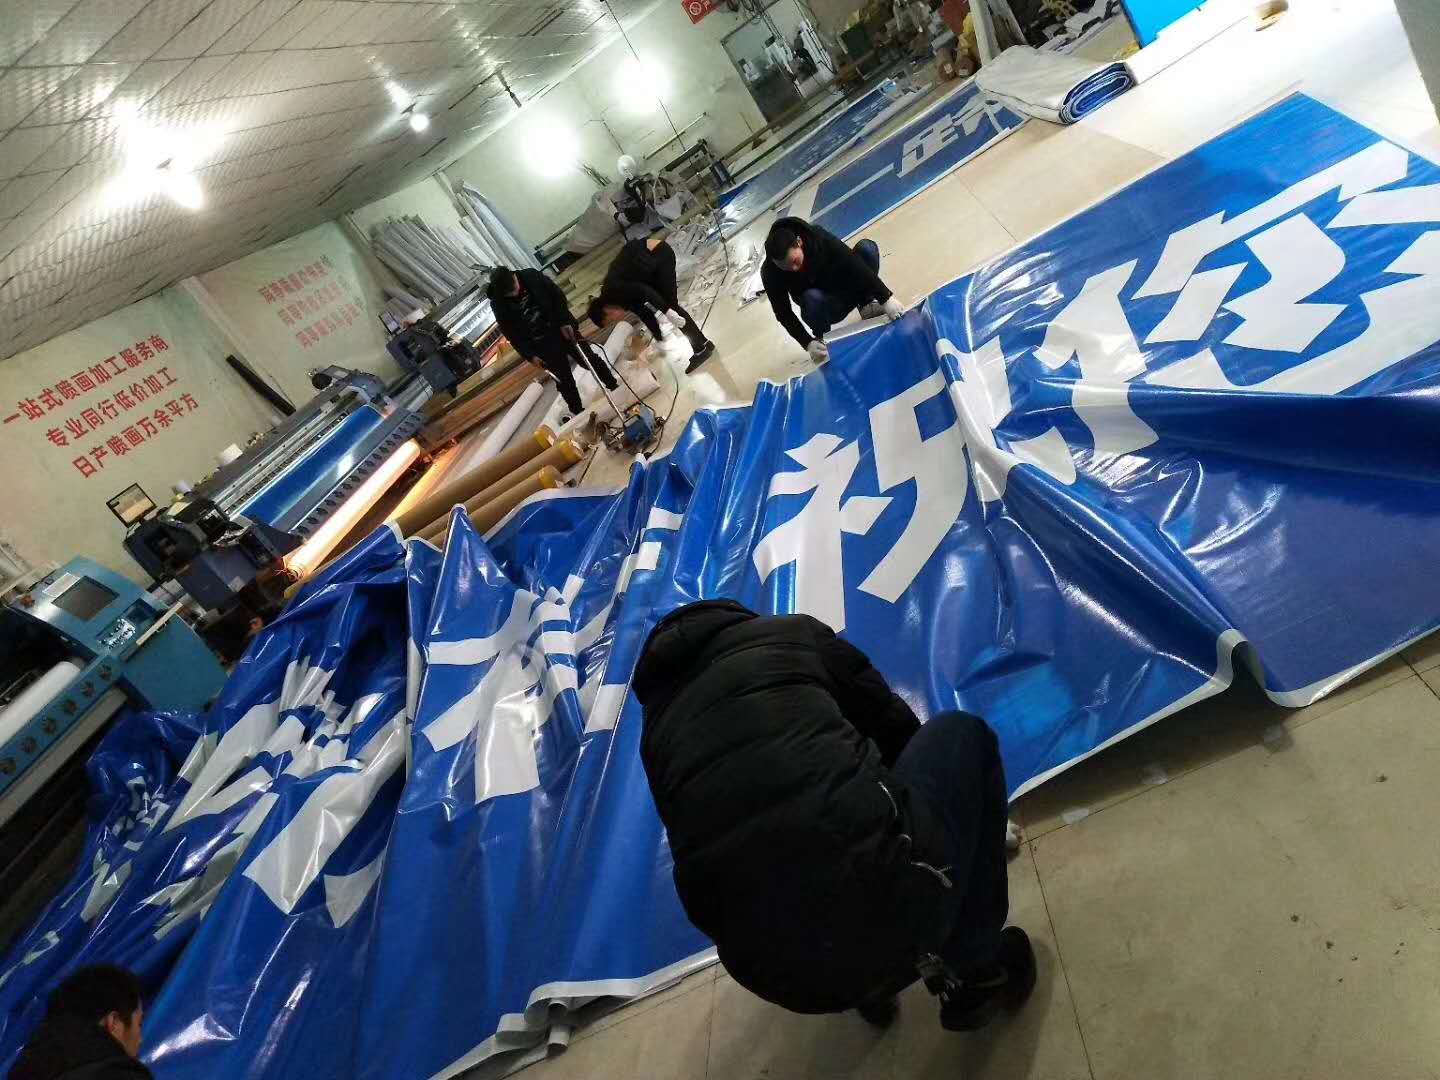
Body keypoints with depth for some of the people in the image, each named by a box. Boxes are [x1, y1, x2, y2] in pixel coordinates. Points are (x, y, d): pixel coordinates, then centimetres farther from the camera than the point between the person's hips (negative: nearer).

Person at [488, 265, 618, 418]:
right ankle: (578, 411, 27)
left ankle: (615, 385, 35)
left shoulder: (530, 276, -14)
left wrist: (564, 321, -10)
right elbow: (511, 334, -7)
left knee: (590, 359, 14)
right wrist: (530, 355, -9)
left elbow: (557, 295, -5)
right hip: (541, 346, -1)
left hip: (561, 329, 1)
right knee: (564, 379, 7)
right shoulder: (498, 304, -15)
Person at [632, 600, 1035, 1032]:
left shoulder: (657, 727, 23)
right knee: (961, 734, 24)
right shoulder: (791, 632, 14)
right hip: (896, 903, -4)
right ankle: (974, 972, 22)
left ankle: (868, 989, 27)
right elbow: (894, 725, 23)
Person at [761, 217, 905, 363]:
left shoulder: (818, 237, -25)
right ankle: (821, 340, -9)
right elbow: (783, 313, -20)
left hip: (845, 287, 1)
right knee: (813, 297, -38)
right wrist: (808, 343, -31)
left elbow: (853, 263, -30)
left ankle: (867, 305, -5)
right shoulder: (770, 273, -25)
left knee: (867, 247, -24)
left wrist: (886, 298, -37)